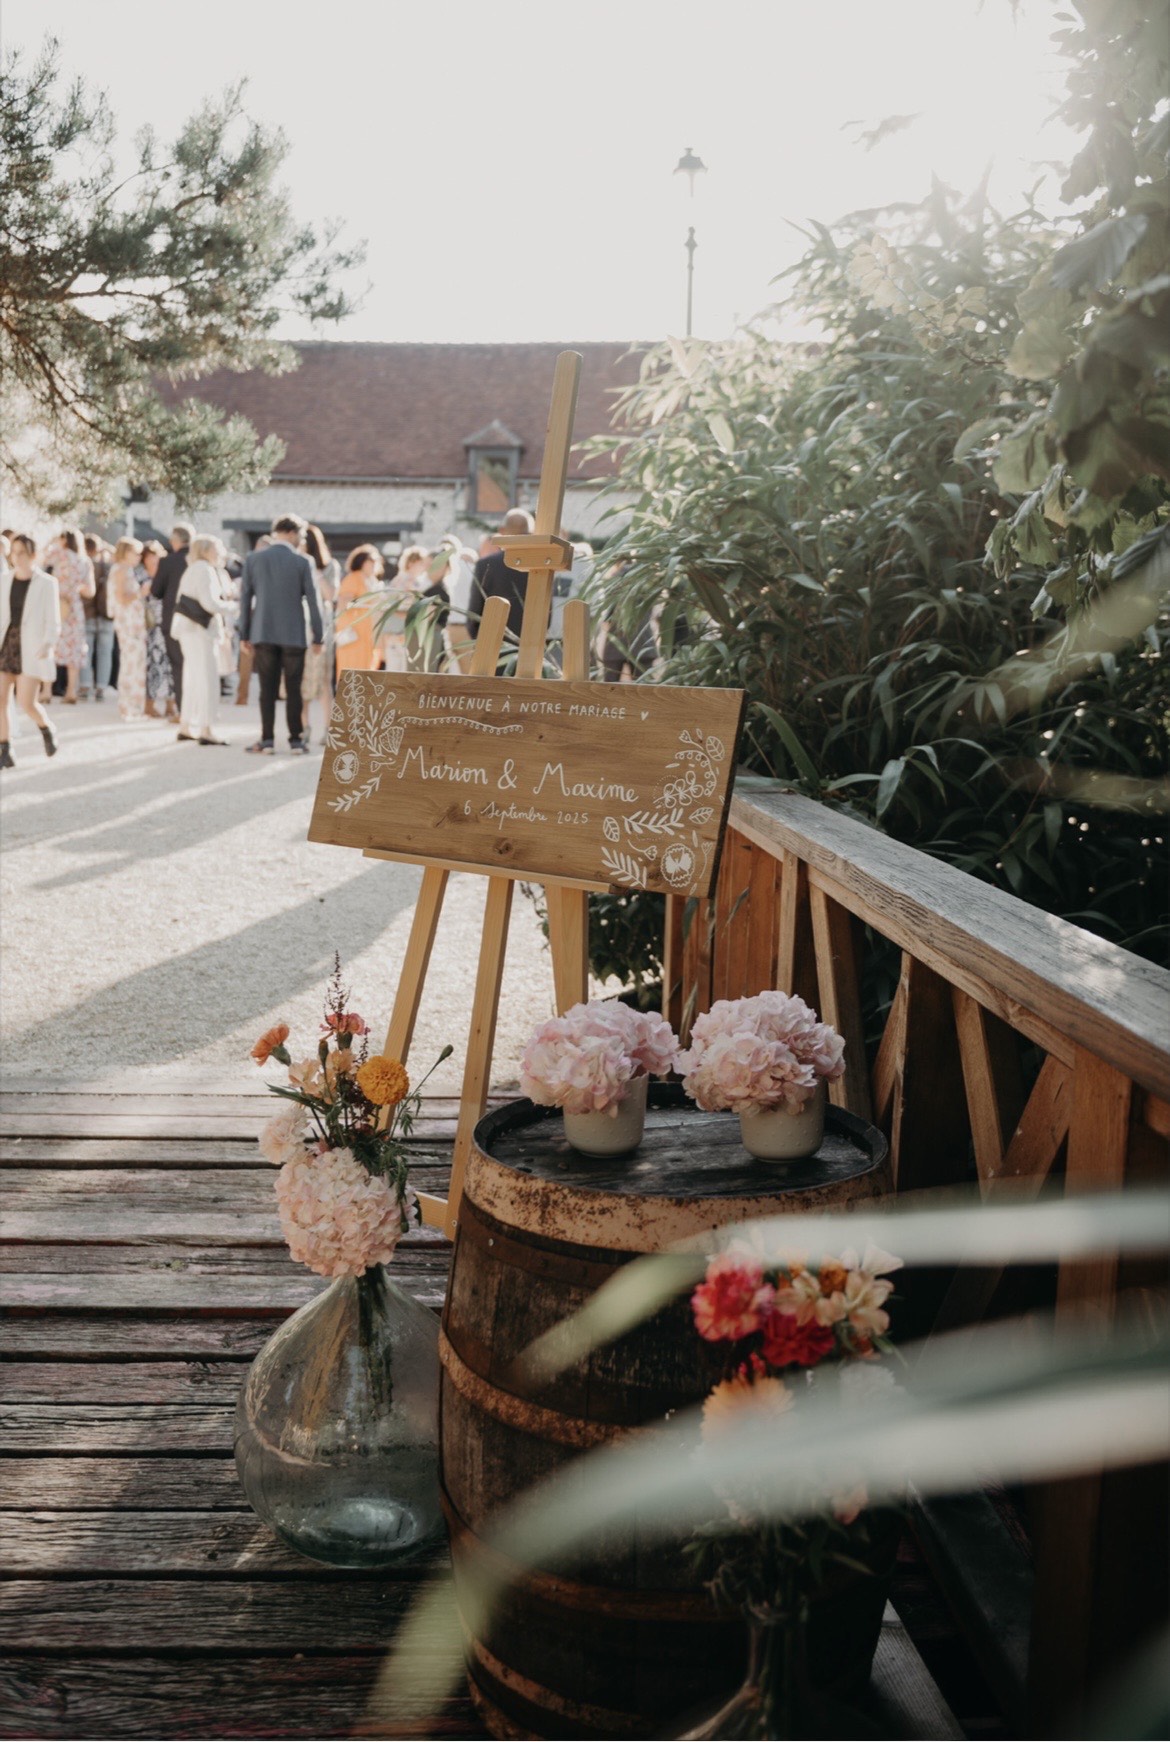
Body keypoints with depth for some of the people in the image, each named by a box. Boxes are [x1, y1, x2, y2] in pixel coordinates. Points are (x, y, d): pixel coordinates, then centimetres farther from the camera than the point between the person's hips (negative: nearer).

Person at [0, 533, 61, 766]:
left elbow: (53, 621, -6)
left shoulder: (46, 583, -3)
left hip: (31, 650, -4)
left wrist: (47, 645, -22)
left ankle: (47, 730, 21)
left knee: (26, 703, -10)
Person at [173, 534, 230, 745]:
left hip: (190, 627, 10)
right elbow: (209, 602, -19)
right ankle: (206, 731, -12)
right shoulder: (204, 569, -11)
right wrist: (227, 606, -4)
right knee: (207, 678, -10)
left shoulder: (193, 569, 19)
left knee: (193, 679, 13)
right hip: (198, 629, -10)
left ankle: (185, 728, 17)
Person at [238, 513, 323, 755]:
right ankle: (296, 740, 6)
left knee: (268, 689, 4)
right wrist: (318, 636, 1)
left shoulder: (254, 559, 3)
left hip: (263, 634, 2)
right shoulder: (302, 562, -5)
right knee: (293, 689, 4)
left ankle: (267, 740, 2)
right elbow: (312, 599, -5)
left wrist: (244, 634, 9)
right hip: (293, 635, -2)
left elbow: (245, 598, 4)